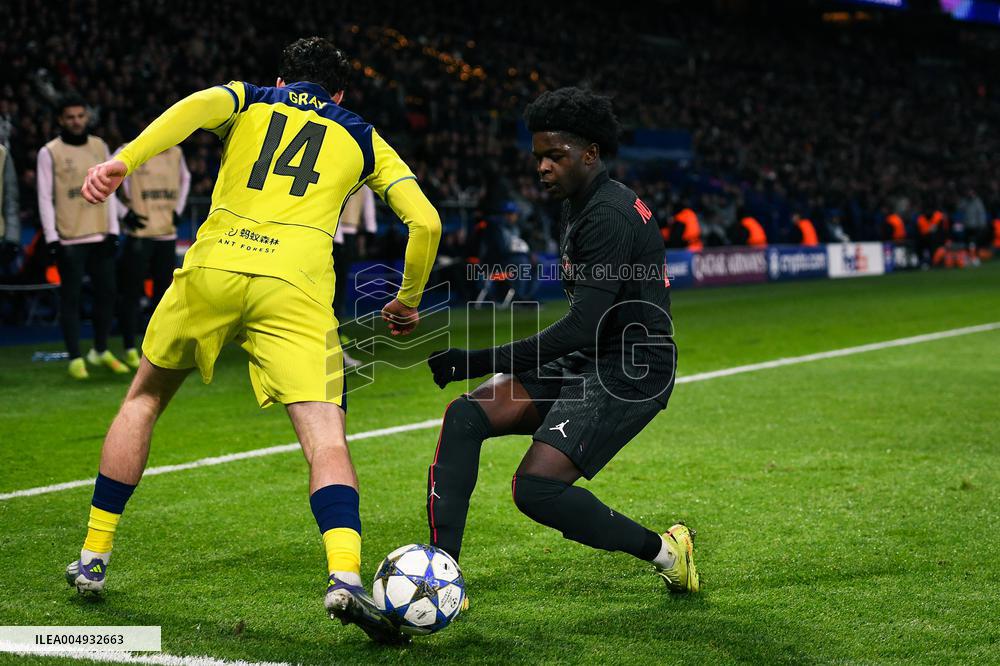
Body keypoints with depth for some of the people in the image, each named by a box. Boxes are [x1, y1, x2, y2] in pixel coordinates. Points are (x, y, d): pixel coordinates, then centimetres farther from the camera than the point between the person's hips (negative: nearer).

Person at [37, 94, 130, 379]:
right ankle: (75, 359, 6)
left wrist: (113, 230, 7)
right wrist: (52, 239, -11)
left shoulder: (99, 146, 10)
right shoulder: (50, 152, -4)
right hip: (69, 239, -5)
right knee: (70, 297, -1)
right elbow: (45, 198, -5)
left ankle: (101, 351, 23)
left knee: (107, 293, 9)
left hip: (100, 236, 5)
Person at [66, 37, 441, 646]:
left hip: (212, 269, 1)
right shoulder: (362, 138, 25)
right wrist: (409, 301, 30)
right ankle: (346, 576, -30)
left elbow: (198, 105, -2)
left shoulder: (249, 100, 23)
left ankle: (94, 557, 26)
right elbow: (425, 221, 16)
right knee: (326, 440, -6)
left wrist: (124, 161, -14)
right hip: (295, 290, -1)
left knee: (143, 401, 22)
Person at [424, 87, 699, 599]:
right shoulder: (576, 207, 14)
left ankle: (664, 552, -1)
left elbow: (580, 328, -26)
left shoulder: (610, 216, -18)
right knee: (464, 416, -7)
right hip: (585, 363, 10)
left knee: (535, 488, -22)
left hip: (630, 373, -10)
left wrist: (475, 361, -26)